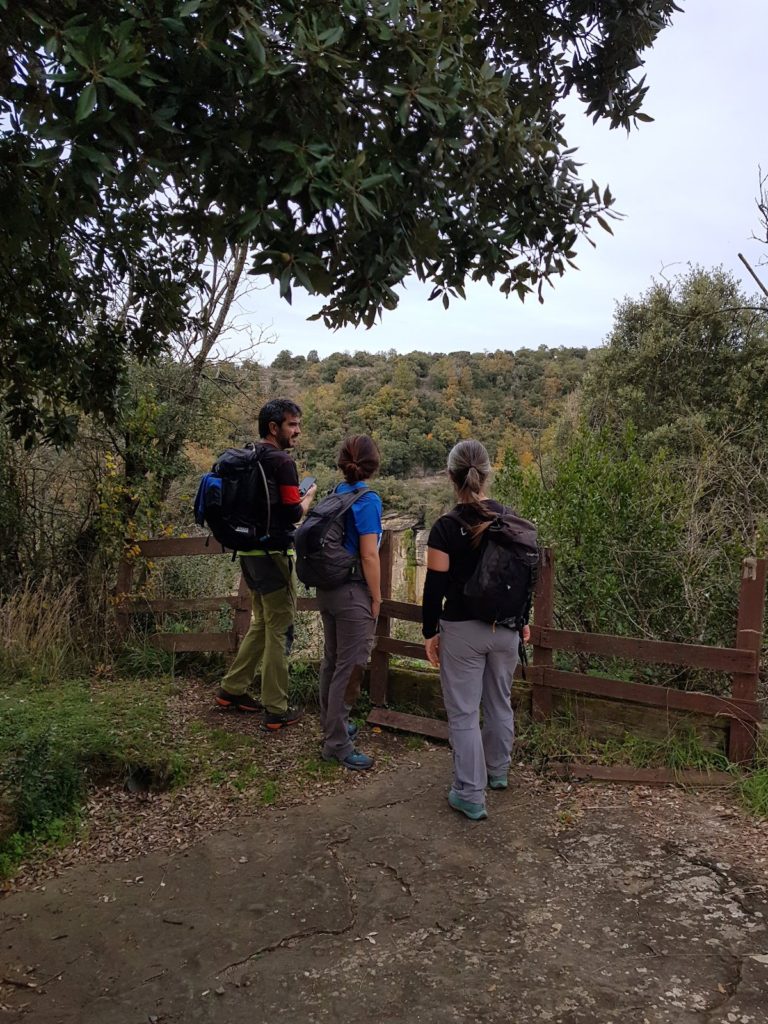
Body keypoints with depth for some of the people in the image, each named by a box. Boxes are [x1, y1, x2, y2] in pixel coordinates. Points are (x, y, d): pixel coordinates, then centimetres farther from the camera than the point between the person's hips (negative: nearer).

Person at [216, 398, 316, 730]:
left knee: (261, 623, 22)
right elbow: (293, 513, -18)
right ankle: (277, 711, 9)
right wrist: (309, 497, 1)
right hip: (275, 554, -9)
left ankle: (232, 689, 29)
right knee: (279, 631, 1)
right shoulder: (282, 462, -15)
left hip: (250, 553, 9)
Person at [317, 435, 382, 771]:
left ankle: (332, 725, 34)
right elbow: (369, 556, -18)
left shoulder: (335, 495, 6)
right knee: (350, 668, 1)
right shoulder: (368, 500, -16)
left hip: (328, 589, 8)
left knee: (332, 661, 19)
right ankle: (337, 744, 9)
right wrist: (376, 598, -8)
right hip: (353, 594, -8)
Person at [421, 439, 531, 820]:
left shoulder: (446, 528, -16)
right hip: (505, 628, 5)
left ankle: (470, 796, 12)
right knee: (499, 702, 22)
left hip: (463, 631, -5)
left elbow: (435, 587, -14)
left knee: (463, 713, 6)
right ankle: (498, 771, 41)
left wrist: (429, 632, -2)